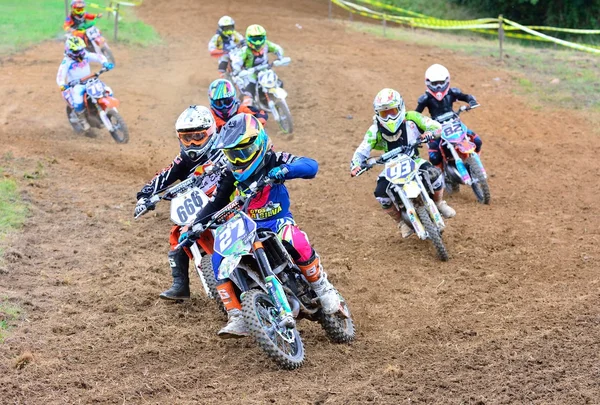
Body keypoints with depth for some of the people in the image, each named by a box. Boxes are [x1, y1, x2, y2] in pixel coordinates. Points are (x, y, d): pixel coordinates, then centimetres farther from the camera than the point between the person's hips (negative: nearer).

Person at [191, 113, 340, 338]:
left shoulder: (273, 161, -8)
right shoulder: (230, 175, 7)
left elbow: (311, 165, -22)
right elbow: (215, 204, 14)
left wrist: (285, 170, -42)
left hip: (277, 221, -4)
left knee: (296, 242, -38)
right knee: (219, 260, -19)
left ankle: (323, 288, -14)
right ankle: (237, 318, -14)